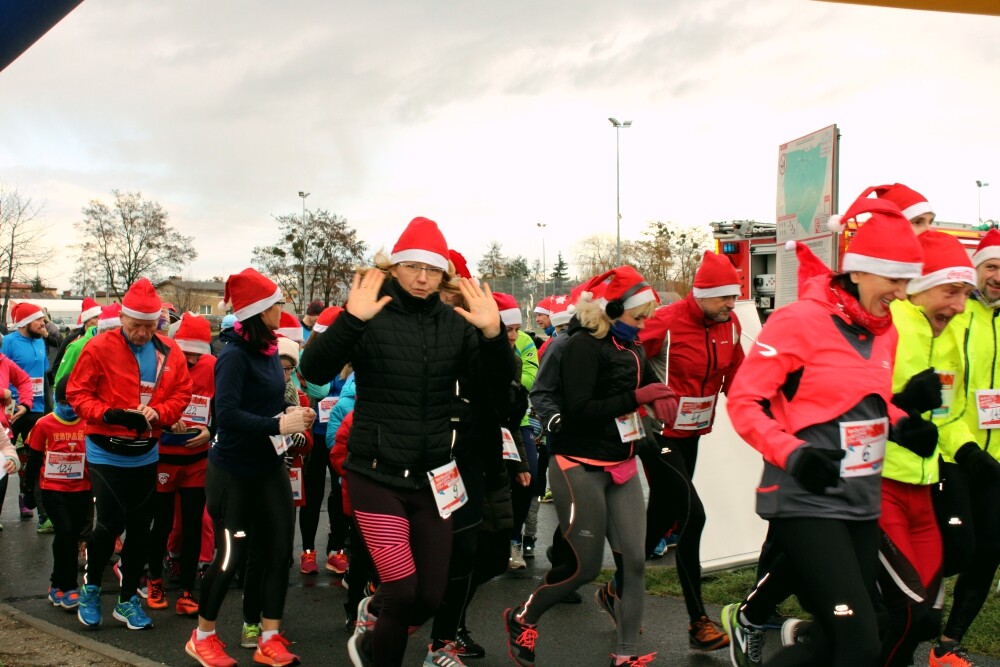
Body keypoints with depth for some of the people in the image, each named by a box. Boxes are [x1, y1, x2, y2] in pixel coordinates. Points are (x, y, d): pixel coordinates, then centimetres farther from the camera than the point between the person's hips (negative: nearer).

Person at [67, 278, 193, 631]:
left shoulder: (169, 352, -1)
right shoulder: (99, 348, -10)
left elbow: (182, 393, 3)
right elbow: (77, 393, -8)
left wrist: (158, 412, -16)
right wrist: (109, 414, -22)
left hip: (146, 454, 4)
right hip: (106, 452, -4)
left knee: (140, 528, 9)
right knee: (111, 522, -9)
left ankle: (128, 599, 24)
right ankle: (91, 587, 19)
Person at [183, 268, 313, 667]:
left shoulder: (269, 350, 3)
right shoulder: (234, 355, -19)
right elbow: (227, 414, -28)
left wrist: (291, 411, -5)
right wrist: (279, 425, -26)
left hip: (270, 466, 7)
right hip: (234, 472, -7)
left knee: (279, 549, 6)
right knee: (232, 555, 4)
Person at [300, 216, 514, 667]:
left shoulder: (455, 324, 2)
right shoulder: (371, 318, -8)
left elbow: (498, 383, -4)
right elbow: (314, 372, -19)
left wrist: (493, 334, -22)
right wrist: (350, 319, -34)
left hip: (431, 478, 4)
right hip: (376, 475, -4)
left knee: (430, 597, 8)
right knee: (404, 593, -5)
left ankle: (373, 613, 42)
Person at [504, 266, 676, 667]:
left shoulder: (631, 347, 8)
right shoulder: (583, 345, -16)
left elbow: (647, 381, 24)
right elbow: (579, 411, -25)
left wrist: (661, 397, 0)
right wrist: (636, 397, -24)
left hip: (622, 467, 8)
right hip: (581, 469, -8)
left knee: (633, 559, 3)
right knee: (586, 566, -1)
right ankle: (521, 619, 24)